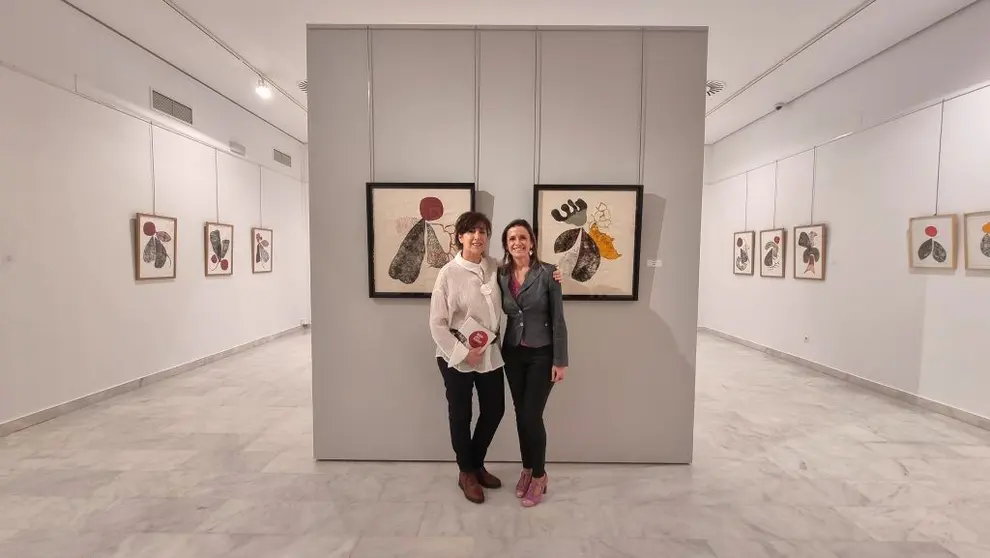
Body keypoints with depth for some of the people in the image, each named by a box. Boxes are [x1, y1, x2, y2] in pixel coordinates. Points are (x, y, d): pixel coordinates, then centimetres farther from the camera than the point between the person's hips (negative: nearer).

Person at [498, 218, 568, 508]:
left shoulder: (548, 273, -12)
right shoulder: (501, 275, 0)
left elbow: (558, 319, -10)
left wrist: (560, 361, -10)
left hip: (541, 354, -4)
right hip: (513, 353, 4)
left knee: (532, 415, 0)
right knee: (521, 414, 13)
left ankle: (539, 475, 24)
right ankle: (527, 469, 35)